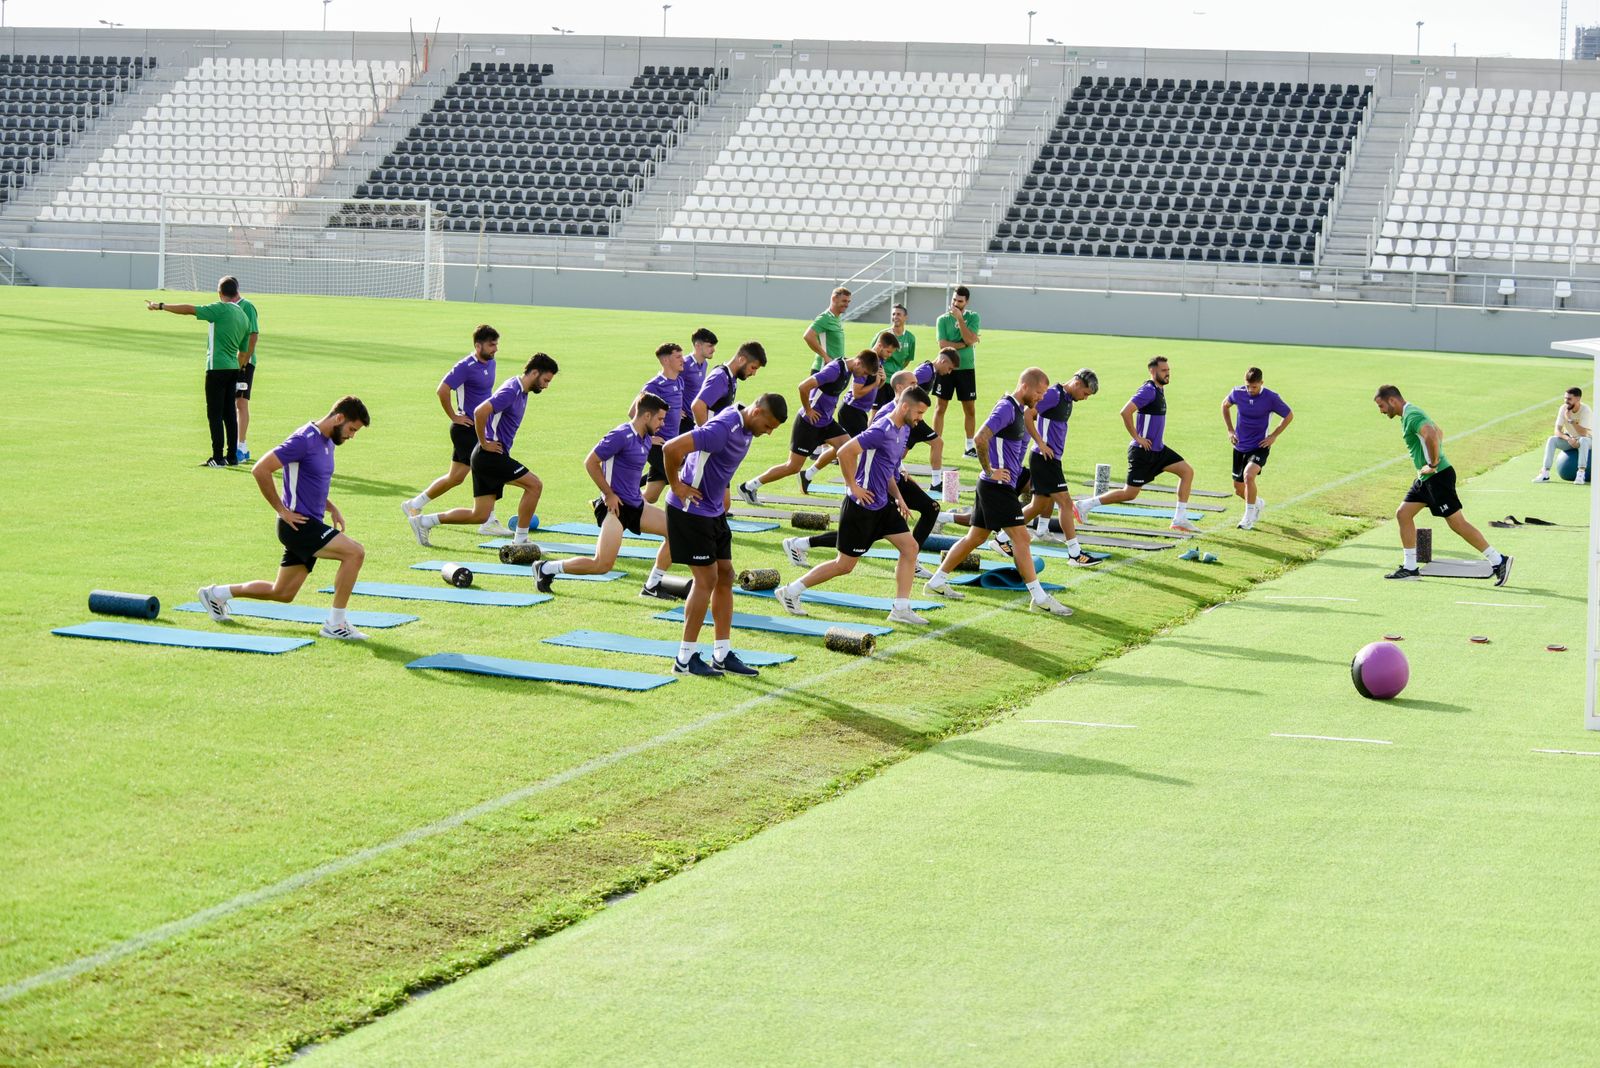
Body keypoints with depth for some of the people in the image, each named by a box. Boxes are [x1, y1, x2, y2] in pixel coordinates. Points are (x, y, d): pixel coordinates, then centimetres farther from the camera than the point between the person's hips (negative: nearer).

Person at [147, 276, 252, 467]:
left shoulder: (221, 309, -10)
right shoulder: (244, 316, 12)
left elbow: (189, 310, -12)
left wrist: (161, 306, -5)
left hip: (217, 368, -7)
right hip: (233, 369, 7)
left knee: (215, 414, -3)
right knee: (230, 413, 12)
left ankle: (218, 457, -4)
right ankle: (232, 456, 14)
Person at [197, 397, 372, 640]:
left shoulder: (328, 442, 13)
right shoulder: (304, 440, -17)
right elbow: (261, 469, -21)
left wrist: (331, 508, 11)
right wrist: (281, 509, -17)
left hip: (311, 525, 10)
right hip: (299, 524, -10)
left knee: (282, 593, 16)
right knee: (355, 552, -21)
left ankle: (216, 594, 32)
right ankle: (335, 624, -15)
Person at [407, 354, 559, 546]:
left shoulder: (521, 391, 14)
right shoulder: (511, 390, -17)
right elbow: (480, 412, -29)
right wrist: (484, 443, -19)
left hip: (487, 458, 10)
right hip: (490, 456, -10)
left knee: (480, 515, 8)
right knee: (534, 485, -10)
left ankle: (424, 521, 14)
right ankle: (520, 540, -3)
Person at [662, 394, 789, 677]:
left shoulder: (745, 428, 5)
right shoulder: (723, 429, -26)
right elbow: (672, 447, -31)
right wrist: (677, 485, -19)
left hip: (714, 510, 9)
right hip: (691, 509, -9)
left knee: (725, 576, 9)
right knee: (706, 579, -6)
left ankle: (723, 654, 15)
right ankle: (685, 659, 1)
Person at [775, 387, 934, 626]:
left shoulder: (904, 430, 9)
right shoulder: (882, 431, -23)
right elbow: (845, 452, -29)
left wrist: (898, 497, 13)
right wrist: (853, 486, -20)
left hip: (883, 505, 9)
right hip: (862, 507, -9)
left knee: (910, 548, 2)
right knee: (845, 565, 0)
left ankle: (901, 610, 7)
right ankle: (790, 592, 12)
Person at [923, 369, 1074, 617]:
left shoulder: (1018, 410, 15)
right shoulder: (1006, 408, -17)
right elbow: (980, 438, -28)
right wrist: (990, 471, -20)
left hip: (997, 486, 10)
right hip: (997, 486, -10)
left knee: (975, 537, 16)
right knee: (1021, 538, -9)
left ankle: (937, 581, 24)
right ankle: (1038, 597, -7)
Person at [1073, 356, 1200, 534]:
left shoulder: (1160, 389, 12)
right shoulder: (1148, 391, -18)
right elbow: (1126, 412, -30)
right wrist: (1137, 438, -23)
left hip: (1157, 449, 9)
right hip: (1143, 452, -9)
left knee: (1187, 471, 2)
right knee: (1129, 494, -5)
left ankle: (1180, 519, 5)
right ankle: (1083, 505, 5)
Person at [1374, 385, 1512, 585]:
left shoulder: (1411, 416, -16)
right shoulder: (1410, 414, 17)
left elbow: (1432, 436, -35)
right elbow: (1438, 433, 31)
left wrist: (1433, 465, -23)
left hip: (1438, 476, -11)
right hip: (1426, 479, 11)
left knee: (1457, 523, -9)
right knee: (1403, 514, 10)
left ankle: (1498, 561, -5)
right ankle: (1410, 567, 15)